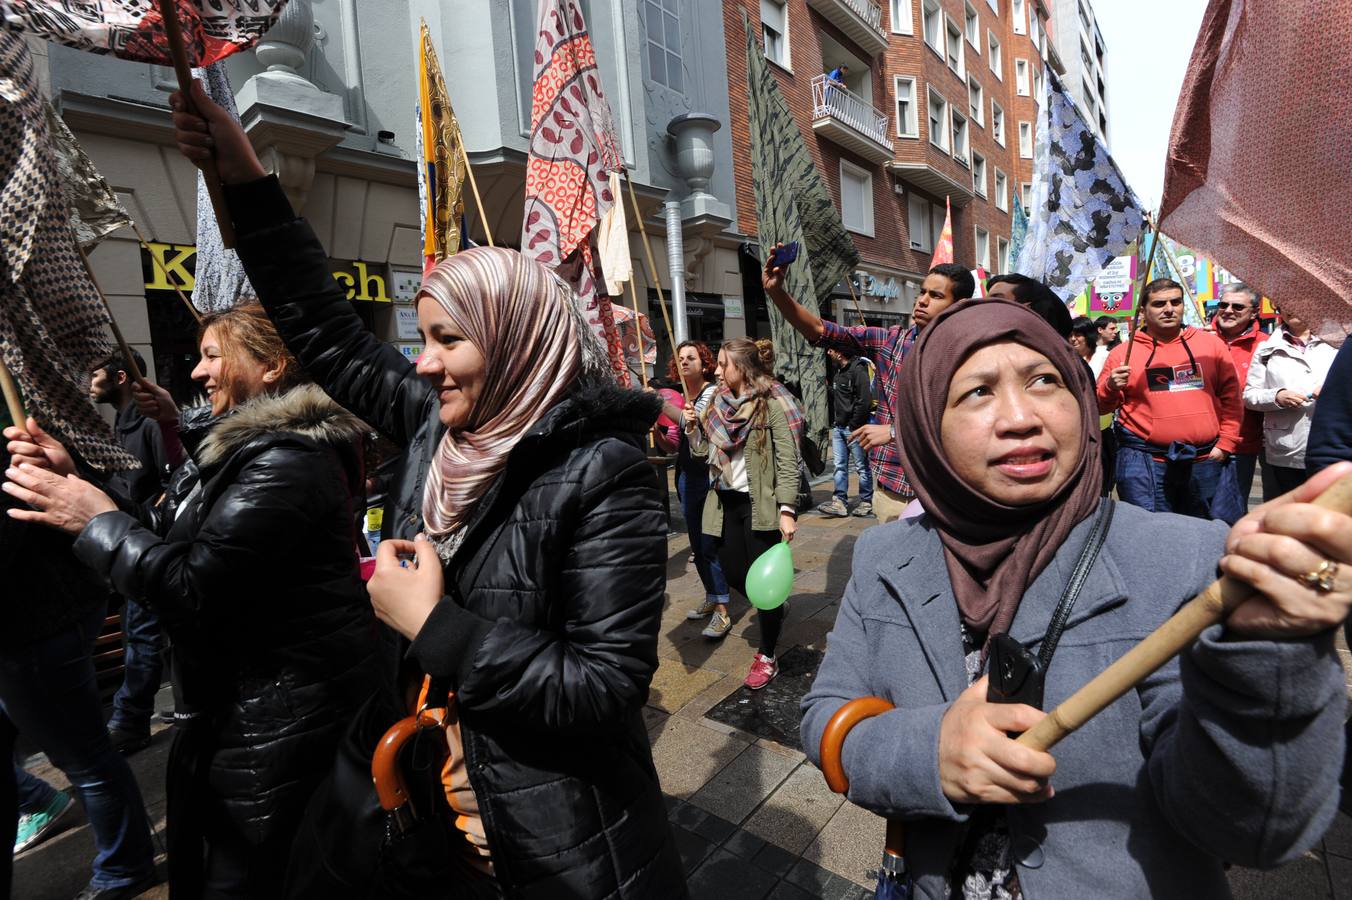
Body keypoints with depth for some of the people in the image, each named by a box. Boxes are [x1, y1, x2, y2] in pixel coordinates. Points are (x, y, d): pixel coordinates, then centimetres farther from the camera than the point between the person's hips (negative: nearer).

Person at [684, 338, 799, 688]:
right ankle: (774, 612, 43)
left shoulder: (770, 404, -9)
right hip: (726, 502, 6)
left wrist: (787, 509, -20)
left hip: (759, 504, -6)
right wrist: (692, 426, -5)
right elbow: (702, 451, 13)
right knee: (733, 573, 12)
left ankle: (767, 657, 17)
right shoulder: (718, 403, 10)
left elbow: (788, 460, -13)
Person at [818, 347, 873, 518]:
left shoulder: (858, 370, -14)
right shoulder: (838, 371, 14)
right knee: (840, 466, 6)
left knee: (862, 466, 3)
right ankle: (840, 501, 9)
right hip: (838, 427, 8)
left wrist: (854, 425, -16)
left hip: (853, 428, -8)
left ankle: (867, 502, 14)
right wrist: (833, 421, 14)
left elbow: (865, 401, -19)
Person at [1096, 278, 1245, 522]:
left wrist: (1225, 443, 2)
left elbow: (1231, 396, 11)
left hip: (1208, 458, 3)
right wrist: (1111, 388, -17)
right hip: (1144, 462, -3)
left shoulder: (1211, 343, 10)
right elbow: (1100, 407, 4)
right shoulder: (1123, 352, 3)